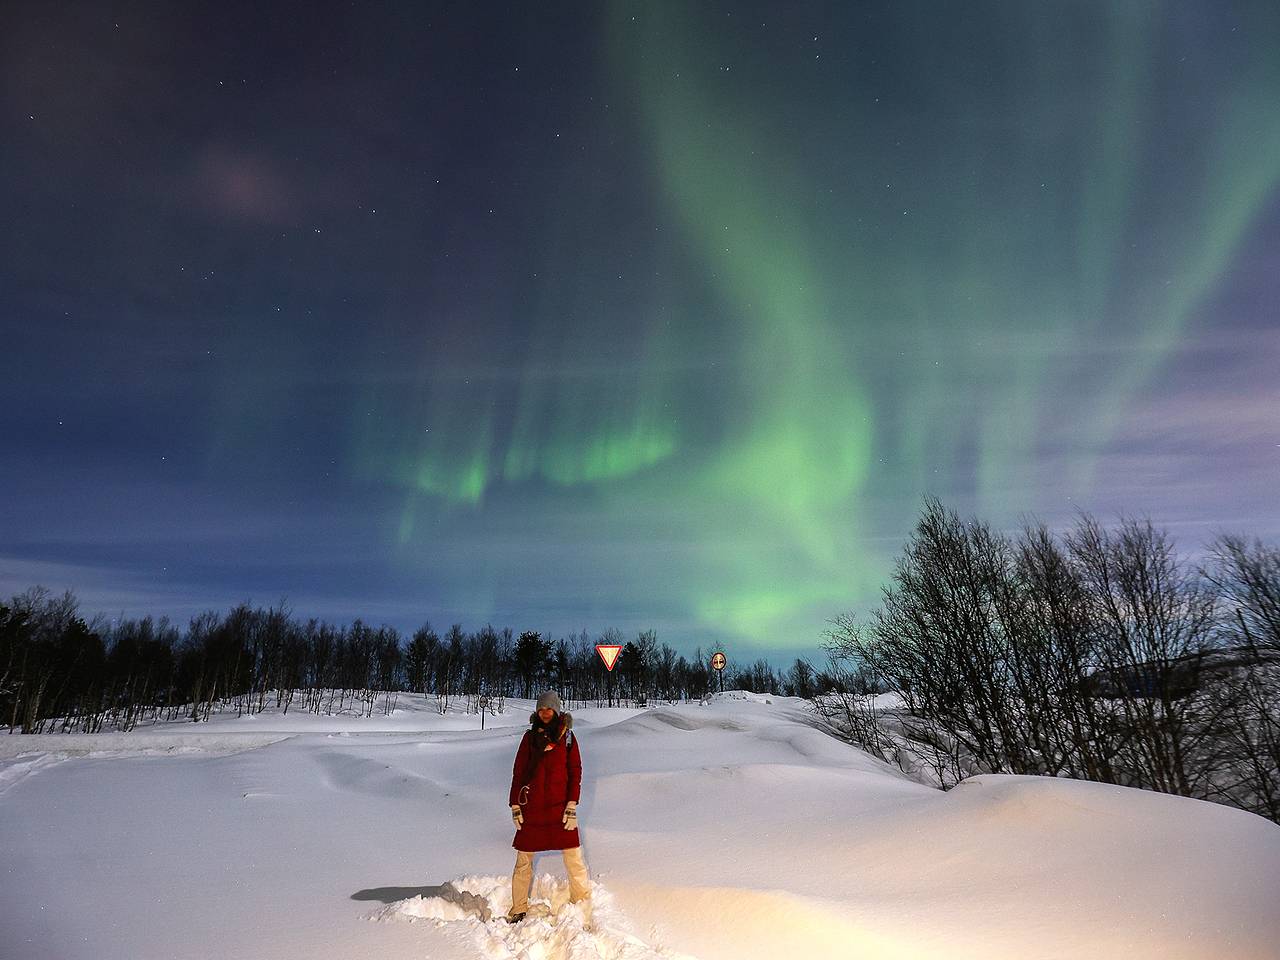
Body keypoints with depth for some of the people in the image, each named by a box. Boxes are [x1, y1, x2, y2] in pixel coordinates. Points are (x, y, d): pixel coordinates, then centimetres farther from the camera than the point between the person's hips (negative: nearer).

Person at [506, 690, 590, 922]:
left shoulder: (567, 736, 3)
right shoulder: (530, 736, 7)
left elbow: (575, 771, 1)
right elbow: (518, 771, 9)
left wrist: (572, 805, -7)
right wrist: (515, 805, 3)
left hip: (560, 805, -2)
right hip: (531, 805, 2)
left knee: (574, 858, -2)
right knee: (524, 859, 7)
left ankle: (582, 905, 14)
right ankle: (519, 909, 24)